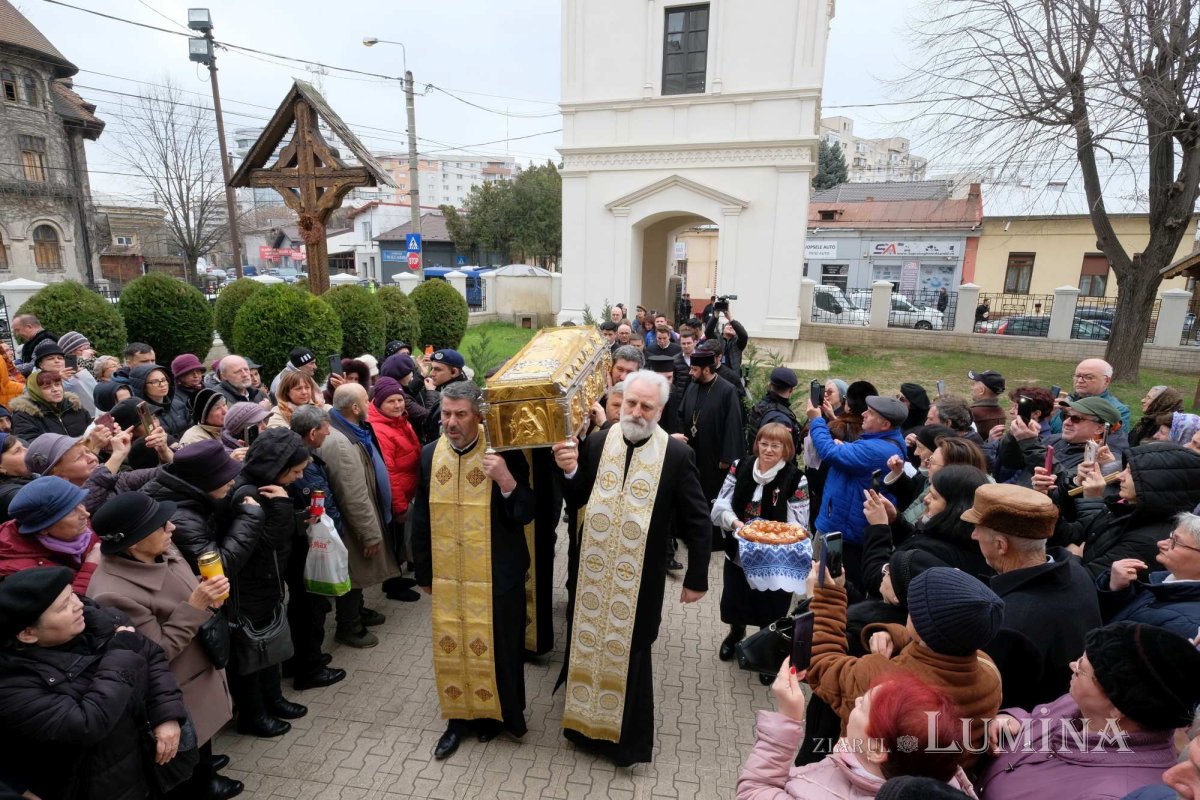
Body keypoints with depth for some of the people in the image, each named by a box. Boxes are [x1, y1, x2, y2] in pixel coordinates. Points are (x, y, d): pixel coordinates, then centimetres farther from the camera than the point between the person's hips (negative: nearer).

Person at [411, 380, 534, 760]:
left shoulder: (504, 453, -15)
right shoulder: (430, 454, -2)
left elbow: (525, 515, -12)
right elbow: (421, 518, 7)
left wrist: (507, 481, -30)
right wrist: (424, 572, 11)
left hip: (495, 575, -3)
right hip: (446, 575, 4)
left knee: (495, 646, 12)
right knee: (450, 647, 16)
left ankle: (497, 713, 37)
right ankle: (459, 716, 38)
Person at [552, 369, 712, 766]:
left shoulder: (677, 454, -14)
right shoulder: (597, 442, -6)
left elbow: (698, 521, -7)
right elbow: (575, 501, 2)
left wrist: (696, 578, -4)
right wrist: (569, 471, -18)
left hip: (639, 580, -3)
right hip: (591, 574, 3)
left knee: (629, 656, 15)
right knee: (586, 648, 20)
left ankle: (628, 739, 39)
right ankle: (586, 721, 46)